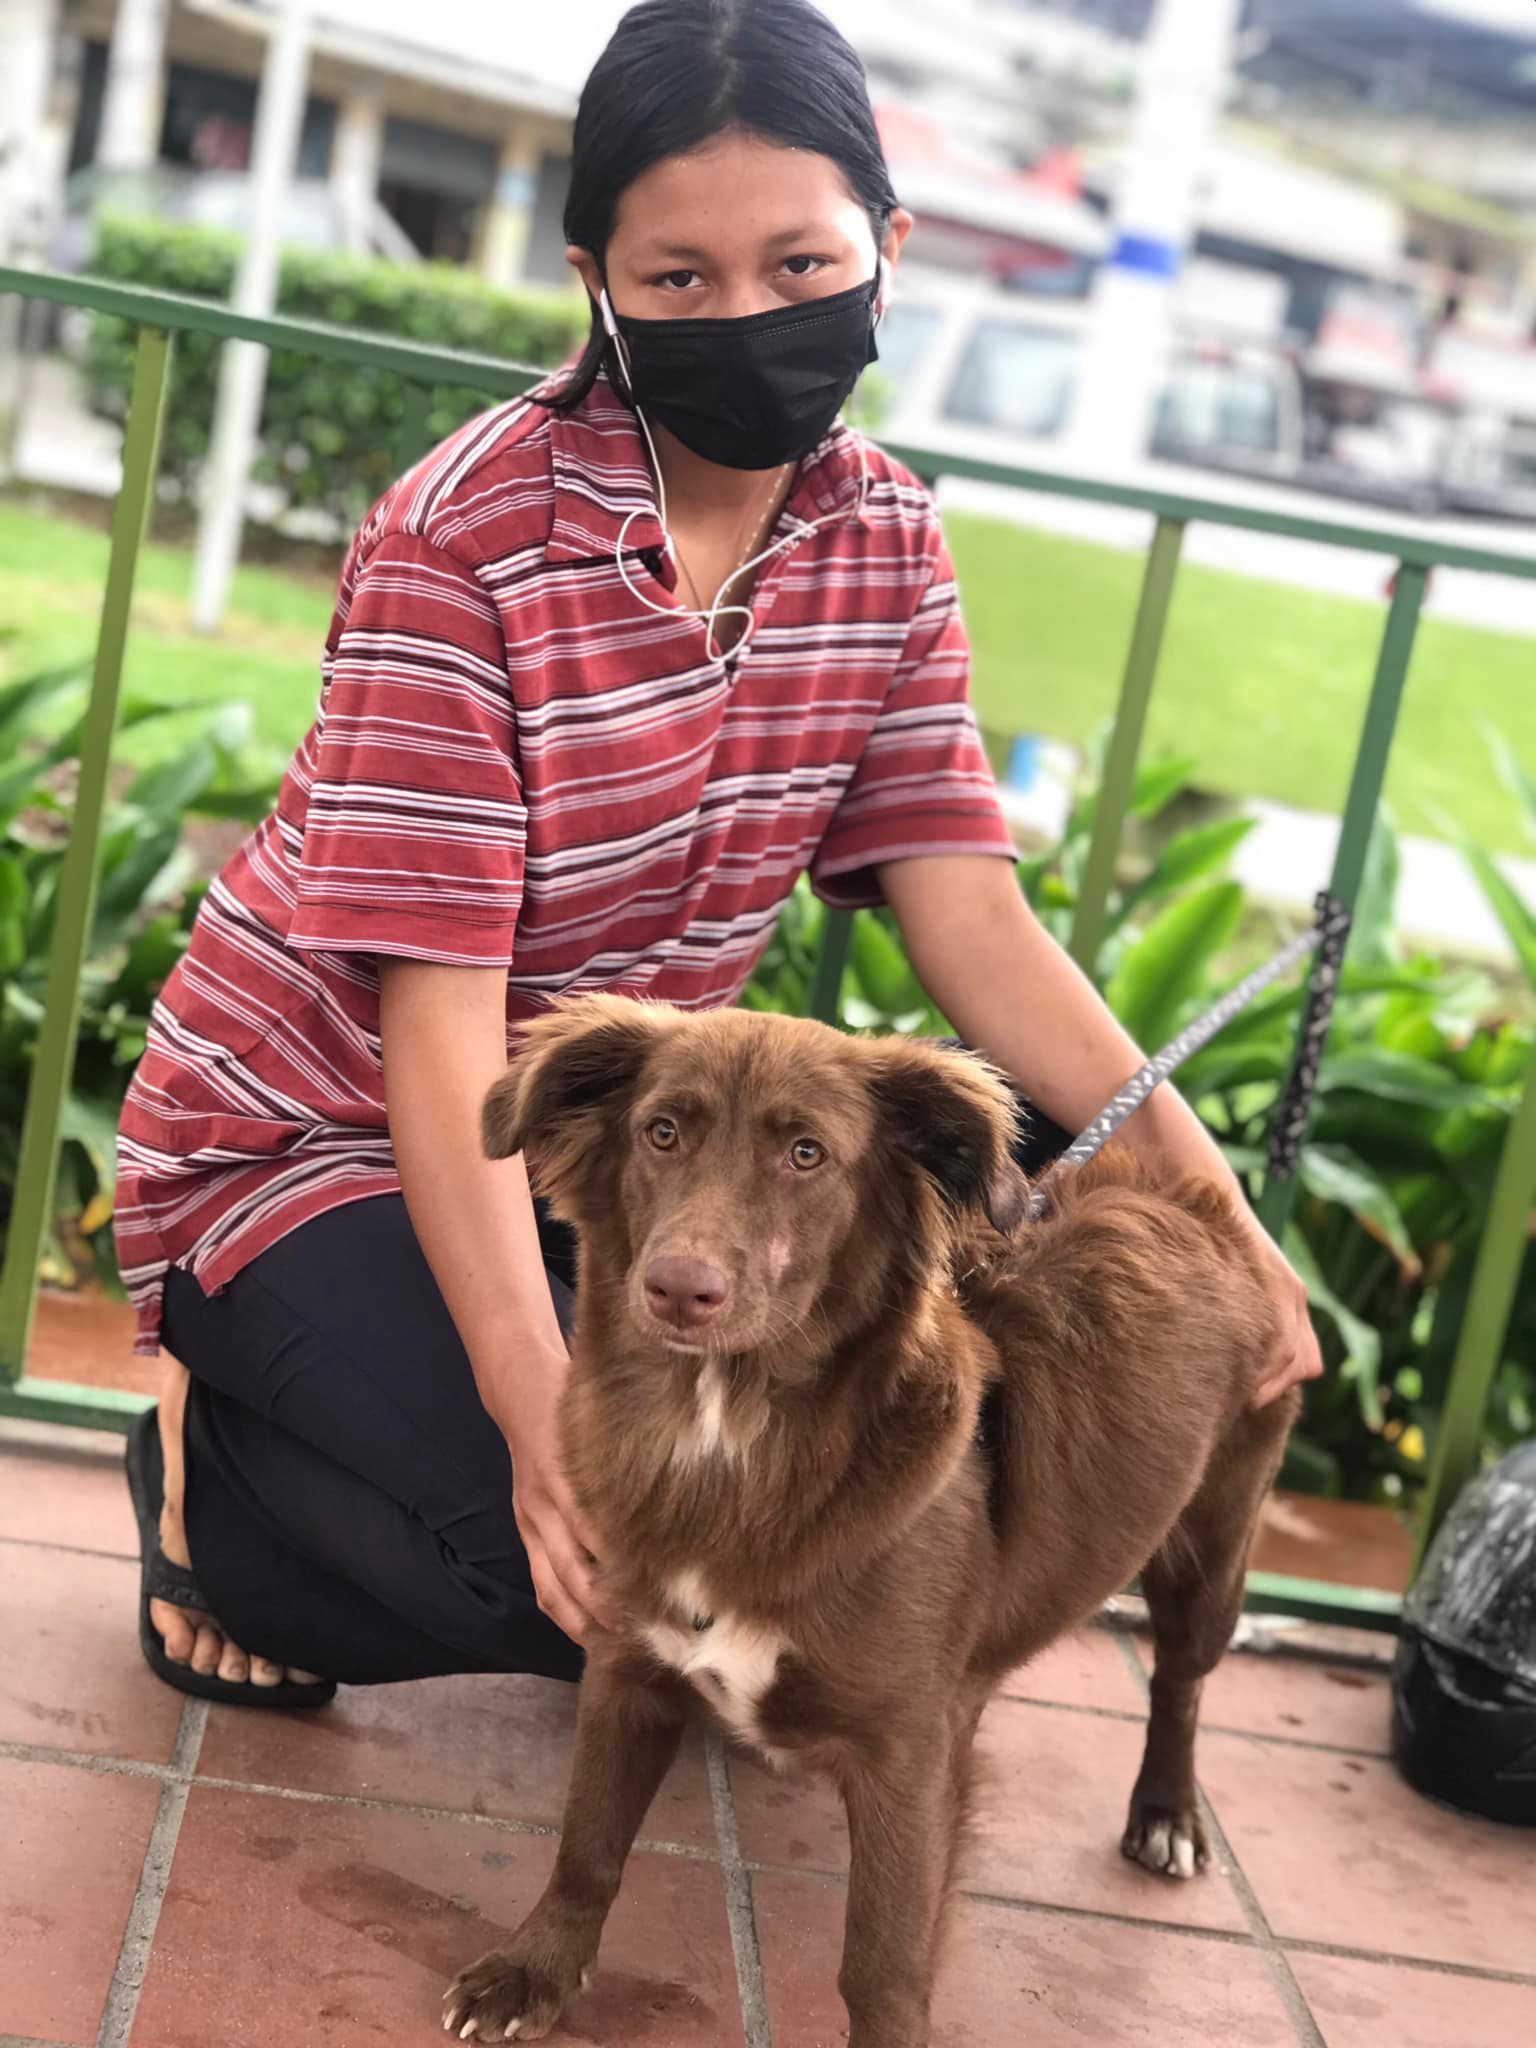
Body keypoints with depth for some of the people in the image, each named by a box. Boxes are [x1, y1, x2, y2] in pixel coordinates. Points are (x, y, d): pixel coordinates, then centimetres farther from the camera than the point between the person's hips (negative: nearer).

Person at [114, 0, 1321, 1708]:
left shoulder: (882, 542, -4)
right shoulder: (469, 538, -23)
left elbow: (973, 922, -9)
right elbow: (441, 1015, -27)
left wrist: (1216, 1213, -20)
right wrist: (538, 1401, -38)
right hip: (314, 1138, -6)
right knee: (599, 1539, -26)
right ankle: (215, 1489, 2)